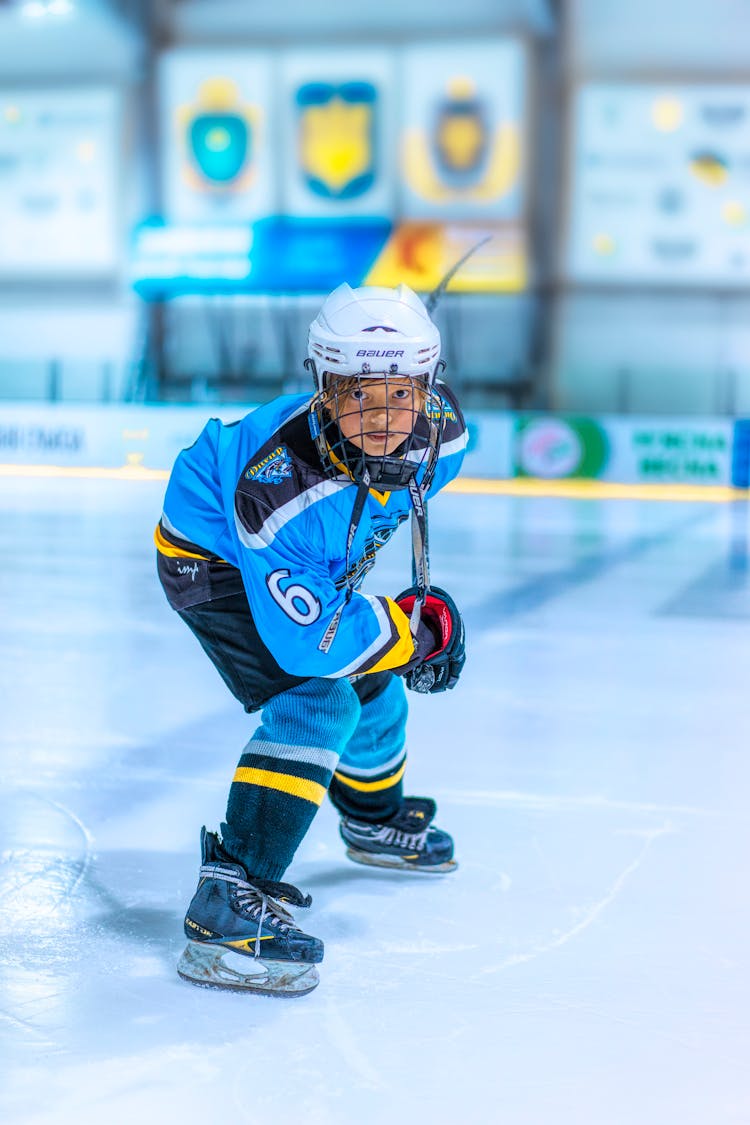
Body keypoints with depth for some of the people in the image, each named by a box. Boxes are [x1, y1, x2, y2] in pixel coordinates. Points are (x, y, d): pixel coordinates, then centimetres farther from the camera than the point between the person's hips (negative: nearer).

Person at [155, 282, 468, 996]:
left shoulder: (441, 431, -23)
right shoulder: (282, 488, -44)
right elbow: (306, 640, -41)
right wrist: (419, 627, -31)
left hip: (311, 562, 8)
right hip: (211, 558, -8)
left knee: (373, 684, 21)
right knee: (319, 701, -25)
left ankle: (376, 820, 53)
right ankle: (228, 901, -27)